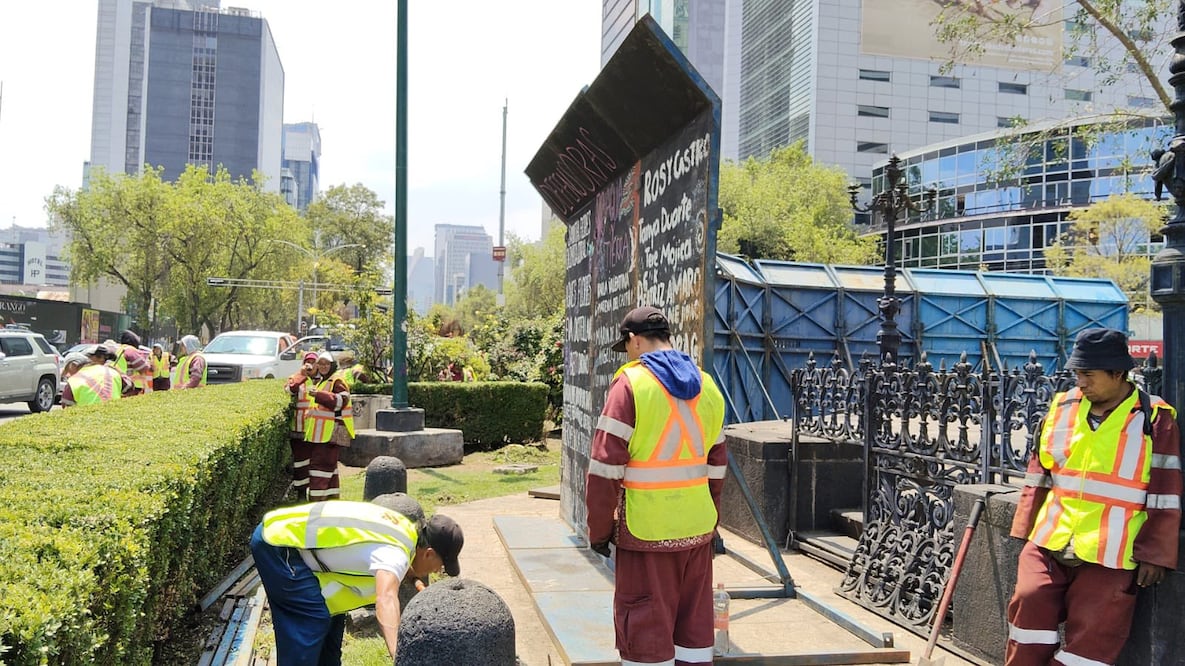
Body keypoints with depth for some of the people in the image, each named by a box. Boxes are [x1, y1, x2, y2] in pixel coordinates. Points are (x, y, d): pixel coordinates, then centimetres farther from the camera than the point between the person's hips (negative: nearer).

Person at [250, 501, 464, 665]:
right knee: (311, 620, -11)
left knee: (331, 608, 16)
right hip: (277, 541, -10)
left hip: (285, 530, 10)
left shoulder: (404, 529, 4)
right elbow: (386, 600, -46)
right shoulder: (396, 552, -25)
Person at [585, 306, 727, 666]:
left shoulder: (630, 383, -10)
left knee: (644, 625, 4)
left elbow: (606, 466, -13)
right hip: (697, 527, 6)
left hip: (646, 530, -6)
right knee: (695, 622, 16)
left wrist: (599, 529, -4)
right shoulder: (707, 386, 10)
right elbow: (716, 465, 14)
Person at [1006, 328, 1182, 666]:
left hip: (1109, 555, -3)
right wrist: (1027, 527, 10)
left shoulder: (1155, 420, -3)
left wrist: (1153, 555, -5)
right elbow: (1039, 473, 15)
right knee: (1029, 602, -11)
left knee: (1092, 631, -4)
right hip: (1048, 542, 3)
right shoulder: (1062, 406, 8)